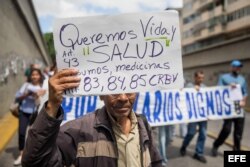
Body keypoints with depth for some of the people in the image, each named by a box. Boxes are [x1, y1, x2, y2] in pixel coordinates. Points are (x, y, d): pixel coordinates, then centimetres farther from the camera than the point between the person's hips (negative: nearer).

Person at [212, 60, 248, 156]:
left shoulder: (242, 79, 18)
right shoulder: (224, 77, 6)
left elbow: (245, 92, 16)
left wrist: (243, 101, -3)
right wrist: (228, 86, -17)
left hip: (239, 108, 5)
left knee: (239, 132, 6)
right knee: (226, 129, -10)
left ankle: (237, 150, 20)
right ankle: (216, 145, 11)